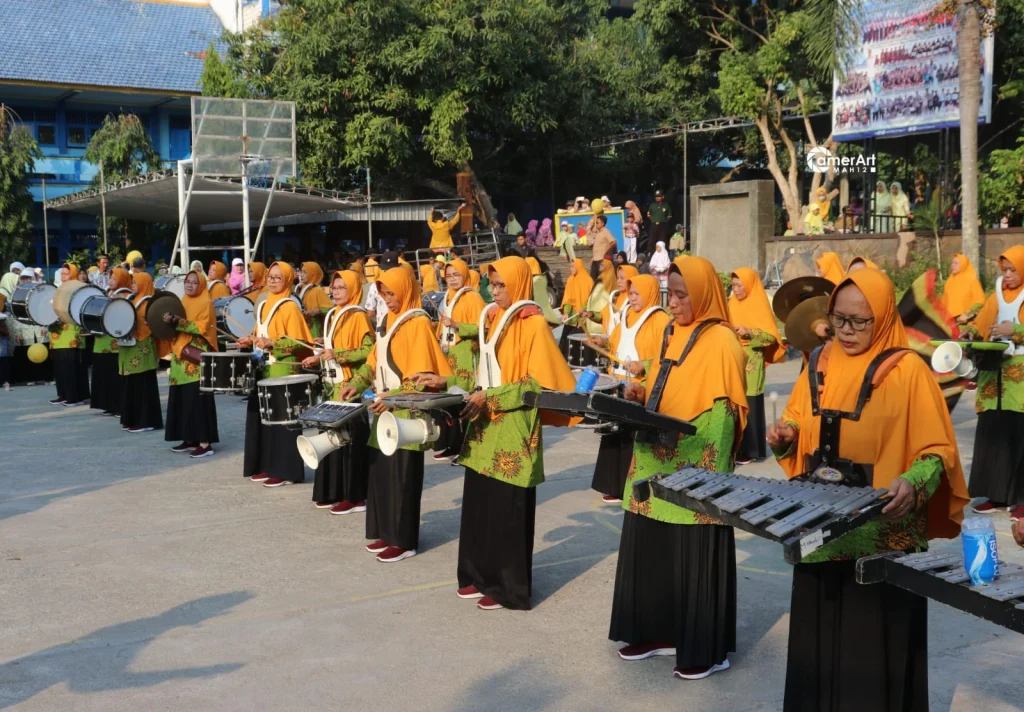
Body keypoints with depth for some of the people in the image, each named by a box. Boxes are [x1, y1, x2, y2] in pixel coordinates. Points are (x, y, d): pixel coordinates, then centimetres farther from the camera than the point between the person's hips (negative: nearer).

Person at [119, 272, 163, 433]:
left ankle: (146, 421, -3)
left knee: (143, 386, -6)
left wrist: (133, 328, -25)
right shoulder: (133, 300, 17)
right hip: (130, 349, 9)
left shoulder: (149, 303, -10)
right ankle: (131, 420, 18)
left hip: (142, 349, -9)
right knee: (130, 385, 11)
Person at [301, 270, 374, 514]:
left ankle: (355, 497, -1)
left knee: (351, 439, -6)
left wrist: (338, 355, -25)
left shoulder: (359, 316, -11)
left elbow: (369, 351, -19)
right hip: (334, 385, 9)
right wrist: (319, 359, 9)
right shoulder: (333, 315, 15)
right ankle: (334, 492, 19)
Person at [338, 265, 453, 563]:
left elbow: (422, 374, -18)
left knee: (402, 474, -3)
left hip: (405, 411, -8)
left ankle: (404, 540, 5)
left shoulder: (418, 323, -13)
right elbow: (376, 360, 17)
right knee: (381, 470, 11)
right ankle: (387, 532, 21)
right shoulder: (391, 320, 13)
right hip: (385, 408, 8)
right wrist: (357, 383, 3)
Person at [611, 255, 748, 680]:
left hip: (695, 468, -8)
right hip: (655, 464, 8)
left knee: (694, 557, -1)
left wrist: (681, 430, -24)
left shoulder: (721, 342, -11)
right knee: (652, 549, 12)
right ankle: (657, 631, 26)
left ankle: (705, 650, 10)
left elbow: (726, 412, -13)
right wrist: (642, 397, 1)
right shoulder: (671, 334, 13)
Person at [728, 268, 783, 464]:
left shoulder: (759, 305, -5)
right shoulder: (732, 304, 12)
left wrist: (749, 332, -23)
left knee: (748, 406, -6)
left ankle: (749, 449, 1)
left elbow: (771, 336, -10)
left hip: (751, 362, -5)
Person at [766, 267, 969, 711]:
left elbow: (937, 450, -9)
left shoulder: (909, 371, -9)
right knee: (819, 642, 14)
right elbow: (798, 428, 18)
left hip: (884, 538, -5)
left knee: (875, 648, 4)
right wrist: (786, 437, -4)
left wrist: (913, 484, -29)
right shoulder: (820, 364, 7)